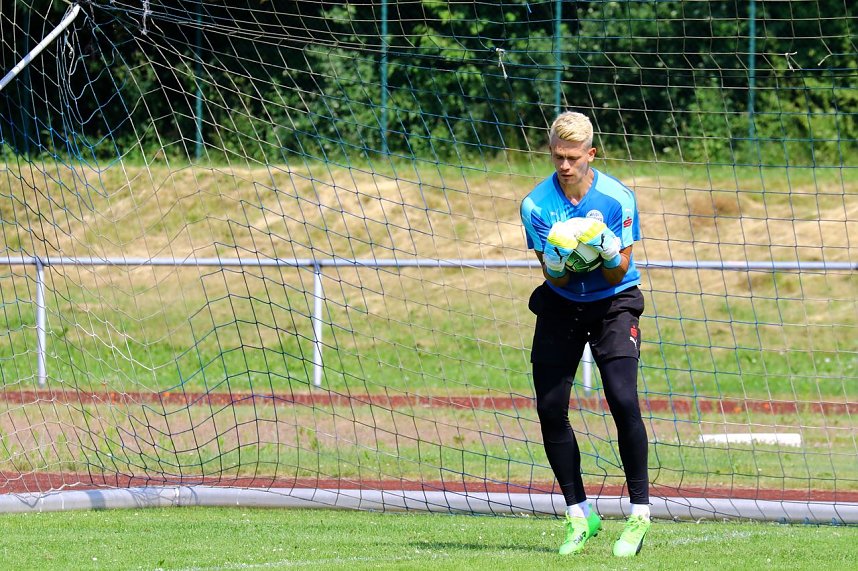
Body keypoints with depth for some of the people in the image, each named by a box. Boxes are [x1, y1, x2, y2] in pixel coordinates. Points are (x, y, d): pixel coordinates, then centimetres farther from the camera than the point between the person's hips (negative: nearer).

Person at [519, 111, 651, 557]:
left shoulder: (616, 198, -15)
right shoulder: (536, 204, -12)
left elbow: (618, 275, -11)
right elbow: (554, 277, -10)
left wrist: (609, 253, -33)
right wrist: (557, 262, -33)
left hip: (612, 304, -2)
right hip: (560, 306, 2)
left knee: (623, 401, -19)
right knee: (550, 408, -4)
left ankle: (639, 512, -9)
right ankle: (579, 515, 10)